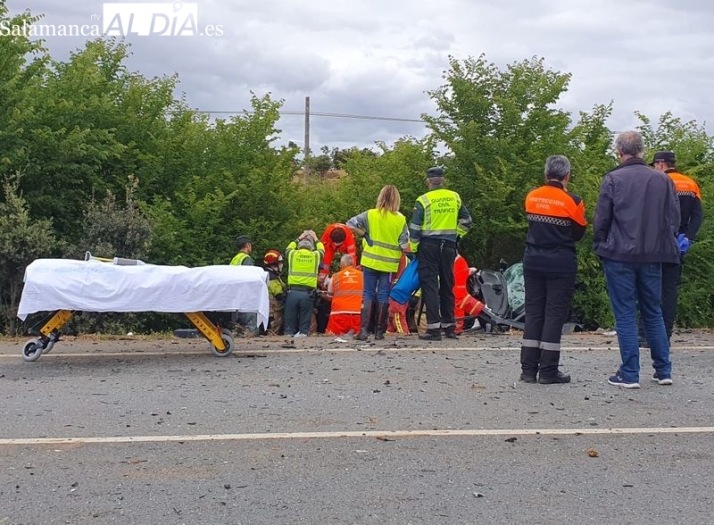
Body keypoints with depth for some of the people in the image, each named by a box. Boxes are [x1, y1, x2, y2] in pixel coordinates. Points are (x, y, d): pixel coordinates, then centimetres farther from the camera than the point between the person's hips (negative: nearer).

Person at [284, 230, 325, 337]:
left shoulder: (293, 254, 7)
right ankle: (303, 333, -4)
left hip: (293, 291, 0)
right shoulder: (315, 255, 8)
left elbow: (288, 248, 32)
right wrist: (315, 239, 45)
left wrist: (299, 239, 42)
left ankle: (289, 334, 1)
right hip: (308, 293, 0)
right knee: (305, 320, 3)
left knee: (290, 319, 5)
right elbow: (321, 249, 31)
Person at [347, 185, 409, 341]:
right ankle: (379, 331, 10)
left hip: (370, 261, 0)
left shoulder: (370, 214, -5)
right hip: (389, 263, 0)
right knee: (383, 296, 7)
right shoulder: (400, 219, -7)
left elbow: (350, 224, -5)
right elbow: (404, 245, -7)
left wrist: (365, 233, 2)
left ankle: (364, 330, -4)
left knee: (368, 294, 5)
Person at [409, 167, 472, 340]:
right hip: (449, 246, 4)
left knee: (430, 285, -2)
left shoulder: (423, 200, -7)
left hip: (429, 246, -4)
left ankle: (434, 328, -8)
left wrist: (413, 249, 3)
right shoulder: (455, 197, 6)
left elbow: (415, 228, -7)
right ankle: (449, 327, 18)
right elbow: (466, 221, 14)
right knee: (447, 285, 13)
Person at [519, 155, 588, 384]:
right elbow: (578, 233, 0)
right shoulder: (572, 201, -10)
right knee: (555, 314, 1)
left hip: (533, 261, 4)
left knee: (533, 312, 10)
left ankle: (528, 369, 10)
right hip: (561, 264, -4)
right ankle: (548, 371, 1)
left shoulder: (531, 197, 1)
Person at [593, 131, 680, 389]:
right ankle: (663, 370, 18)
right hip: (653, 256, 4)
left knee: (625, 314, 2)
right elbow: (674, 220, 5)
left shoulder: (613, 179, -8)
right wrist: (662, 245, 16)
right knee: (653, 312, 15)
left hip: (620, 255, -4)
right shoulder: (664, 180, 3)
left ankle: (629, 374, 2)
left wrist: (601, 247, 7)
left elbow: (601, 220, -7)